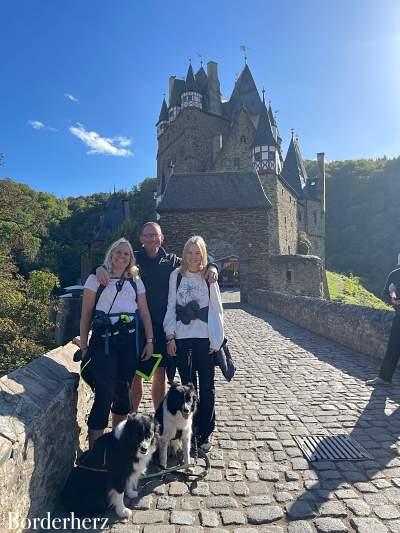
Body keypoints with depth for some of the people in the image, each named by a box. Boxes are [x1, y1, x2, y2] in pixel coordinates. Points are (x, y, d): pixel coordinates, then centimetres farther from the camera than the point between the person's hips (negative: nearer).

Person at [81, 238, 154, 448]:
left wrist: (149, 341, 4)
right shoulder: (96, 279, 3)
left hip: (130, 339, 4)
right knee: (104, 393, -8)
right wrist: (83, 346, -1)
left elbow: (145, 313, 11)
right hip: (103, 339, -3)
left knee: (123, 390, 10)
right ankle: (94, 448, 6)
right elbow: (86, 314, 2)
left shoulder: (136, 281, 12)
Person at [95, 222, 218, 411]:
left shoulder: (172, 261, 6)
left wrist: (211, 267, -8)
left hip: (163, 326, 2)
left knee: (160, 373, 14)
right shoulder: (134, 259, 1)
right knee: (135, 374, 6)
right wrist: (100, 268, -25)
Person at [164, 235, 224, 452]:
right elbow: (171, 307, 4)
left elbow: (217, 310, 0)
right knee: (187, 385, 12)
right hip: (182, 338, 1)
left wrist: (216, 340, -4)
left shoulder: (209, 276, 0)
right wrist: (170, 336, 0)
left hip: (205, 339, -1)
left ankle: (205, 432, 21)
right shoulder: (176, 275, 3)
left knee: (206, 387, 6)